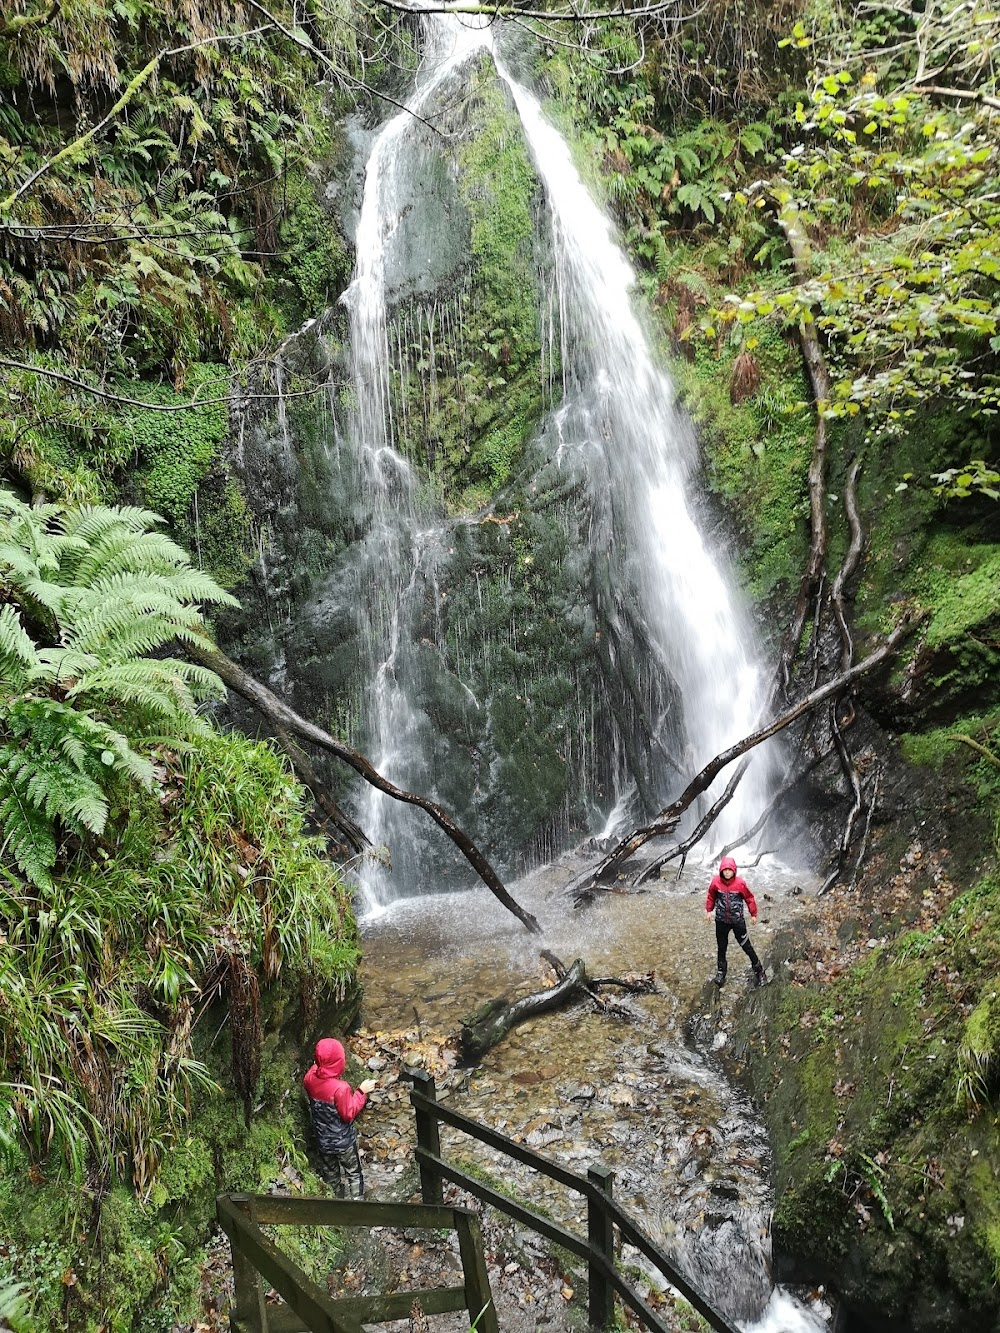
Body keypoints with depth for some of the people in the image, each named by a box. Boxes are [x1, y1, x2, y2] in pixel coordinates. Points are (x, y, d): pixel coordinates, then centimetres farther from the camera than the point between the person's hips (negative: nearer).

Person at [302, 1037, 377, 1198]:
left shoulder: (309, 1079, -17)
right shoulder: (341, 1088, -34)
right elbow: (348, 1114, -23)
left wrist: (317, 1064, 12)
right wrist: (361, 1092, -18)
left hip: (322, 1140, 6)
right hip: (343, 1141, -5)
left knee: (330, 1176, 26)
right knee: (353, 1173, 19)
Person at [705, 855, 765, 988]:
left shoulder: (740, 883, -16)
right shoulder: (716, 882, -11)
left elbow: (749, 898, -1)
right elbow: (711, 896, 8)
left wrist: (753, 914, 6)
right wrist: (709, 910, 7)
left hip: (738, 921, -2)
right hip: (721, 921, 2)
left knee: (746, 946, 4)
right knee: (721, 947, 13)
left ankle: (758, 970, 19)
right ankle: (721, 972, 28)